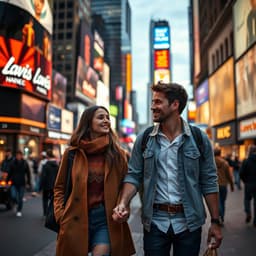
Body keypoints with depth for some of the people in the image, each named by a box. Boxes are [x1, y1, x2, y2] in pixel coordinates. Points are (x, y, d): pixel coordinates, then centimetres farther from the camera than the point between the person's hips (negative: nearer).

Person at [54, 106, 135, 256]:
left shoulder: (117, 153, 1)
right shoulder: (72, 152, -1)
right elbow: (60, 187, 6)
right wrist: (61, 215, -2)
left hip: (106, 218, 0)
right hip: (76, 218, 1)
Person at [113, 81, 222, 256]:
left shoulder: (200, 139, -3)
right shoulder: (144, 139, 0)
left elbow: (209, 182, 0)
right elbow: (134, 176, 2)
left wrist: (215, 222, 0)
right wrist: (123, 203, -15)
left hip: (189, 222, 0)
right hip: (155, 221, 1)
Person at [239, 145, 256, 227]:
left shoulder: (246, 161, -9)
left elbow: (241, 173, -12)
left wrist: (245, 181, 3)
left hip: (249, 184, -2)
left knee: (247, 199, 18)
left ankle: (248, 212, -5)